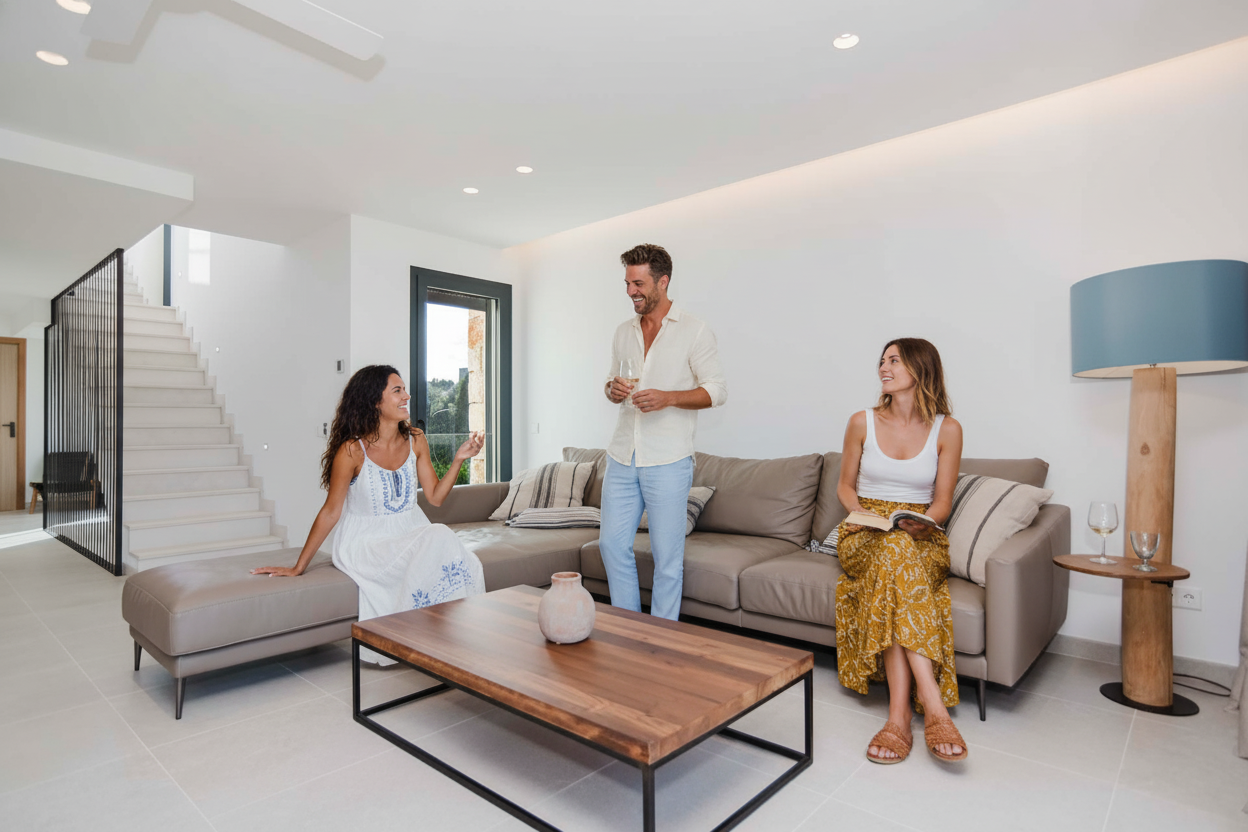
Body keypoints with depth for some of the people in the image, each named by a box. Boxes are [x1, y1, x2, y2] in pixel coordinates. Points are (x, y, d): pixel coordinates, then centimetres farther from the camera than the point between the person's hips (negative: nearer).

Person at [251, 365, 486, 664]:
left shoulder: (416, 441, 2)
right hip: (368, 543, -5)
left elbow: (435, 496, 5)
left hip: (412, 533, 5)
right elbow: (330, 511, -5)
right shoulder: (353, 451, -13)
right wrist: (298, 567, -2)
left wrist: (458, 459, -8)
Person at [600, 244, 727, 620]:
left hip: (667, 462, -5)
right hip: (621, 457, 6)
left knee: (667, 557, 3)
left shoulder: (694, 330, -4)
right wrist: (613, 389, -3)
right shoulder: (624, 332, 13)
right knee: (613, 545, 8)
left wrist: (667, 398, -19)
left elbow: (717, 390, -5)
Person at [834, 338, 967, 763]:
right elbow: (845, 485, 11)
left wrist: (922, 521, -16)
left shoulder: (947, 429, 3)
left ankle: (899, 715, -38)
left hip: (920, 537, 0)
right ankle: (933, 706, -39)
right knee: (893, 553, -37)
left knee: (893, 559, -38)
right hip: (866, 533, 0)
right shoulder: (862, 422, 5)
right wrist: (865, 517, -8)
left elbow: (942, 501, 5)